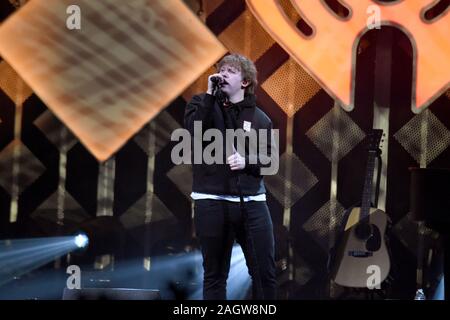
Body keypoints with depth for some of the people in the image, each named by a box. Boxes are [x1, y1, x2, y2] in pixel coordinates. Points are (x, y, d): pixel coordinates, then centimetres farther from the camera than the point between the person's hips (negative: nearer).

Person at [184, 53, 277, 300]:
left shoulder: (259, 118, 10)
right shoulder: (202, 103, 7)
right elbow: (193, 131, -14)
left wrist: (246, 161, -11)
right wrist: (211, 95, -14)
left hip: (251, 202, 1)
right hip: (212, 202, -1)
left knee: (265, 271, 0)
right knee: (214, 273, 6)